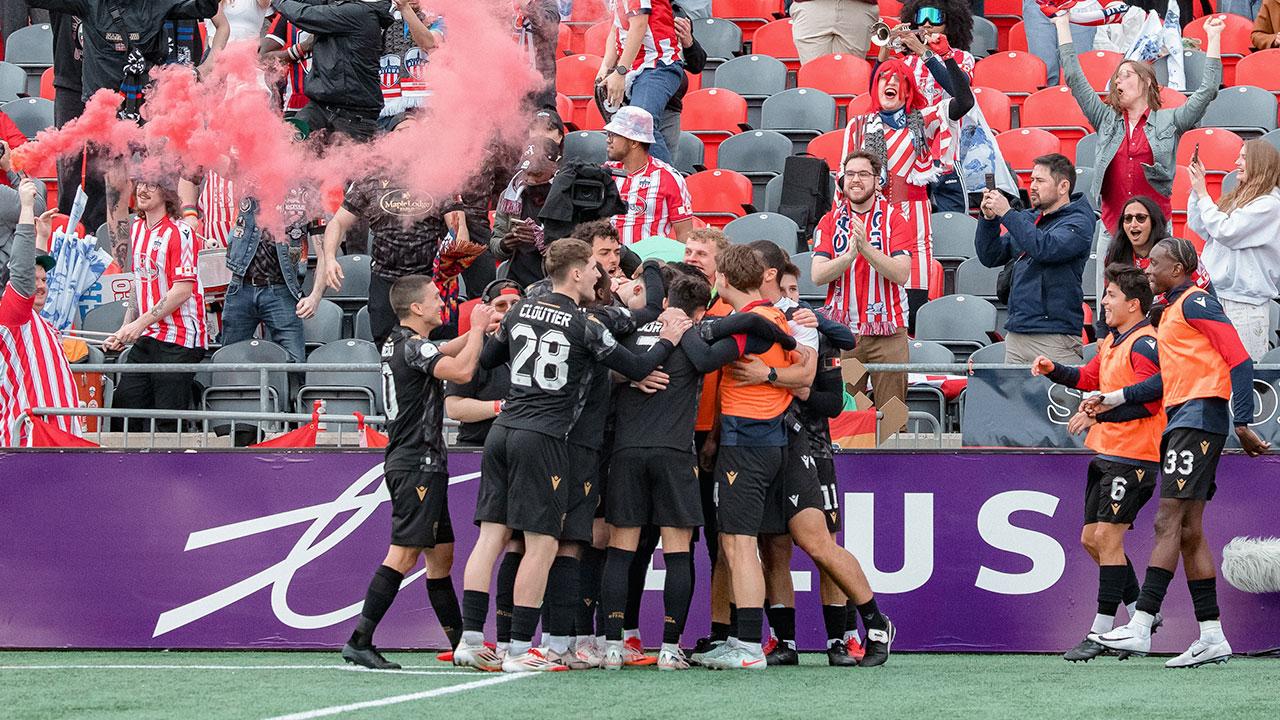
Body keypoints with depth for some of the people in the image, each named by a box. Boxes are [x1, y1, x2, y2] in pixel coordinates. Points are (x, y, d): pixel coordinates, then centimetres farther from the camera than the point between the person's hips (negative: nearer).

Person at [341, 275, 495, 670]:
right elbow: (461, 371, -26)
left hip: (409, 463, 10)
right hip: (418, 464, -10)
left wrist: (477, 330, 25)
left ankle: (461, 642, 16)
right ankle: (360, 641, -18)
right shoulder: (413, 346, -14)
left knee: (441, 555, 12)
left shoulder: (396, 343, 15)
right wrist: (477, 329, -11)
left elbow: (441, 354, 35)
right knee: (404, 554, -13)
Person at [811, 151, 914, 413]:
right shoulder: (830, 221, 9)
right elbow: (817, 275, -3)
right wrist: (851, 254, -19)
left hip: (887, 332, -2)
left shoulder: (893, 219, 2)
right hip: (842, 329, 2)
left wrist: (866, 248, -20)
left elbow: (901, 274, -9)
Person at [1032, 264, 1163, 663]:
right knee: (1092, 539, 11)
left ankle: (1103, 631, -7)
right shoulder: (1112, 341, 16)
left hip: (1132, 456, -10)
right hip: (1107, 452, 10)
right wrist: (1055, 371, 10)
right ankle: (1139, 613, 21)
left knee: (1107, 536, -10)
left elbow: (1147, 402, -21)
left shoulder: (1144, 343, -14)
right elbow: (1090, 378, 26)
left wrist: (1099, 414, -19)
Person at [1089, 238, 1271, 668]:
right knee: (1188, 531, 7)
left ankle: (1141, 627, -19)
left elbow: (1239, 360, -13)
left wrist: (1242, 423, -18)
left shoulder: (1195, 302, -7)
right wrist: (1114, 399, 26)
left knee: (1168, 522, -14)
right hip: (1181, 422, 10)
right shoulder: (1170, 312, 22)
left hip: (1199, 418, -10)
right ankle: (1212, 637, 7)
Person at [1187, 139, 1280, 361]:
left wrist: (1202, 194, -8)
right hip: (1218, 293, 9)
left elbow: (1225, 231, -17)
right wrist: (1196, 190, 9)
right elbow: (1199, 228, 18)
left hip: (1243, 303, -9)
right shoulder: (1238, 198, 15)